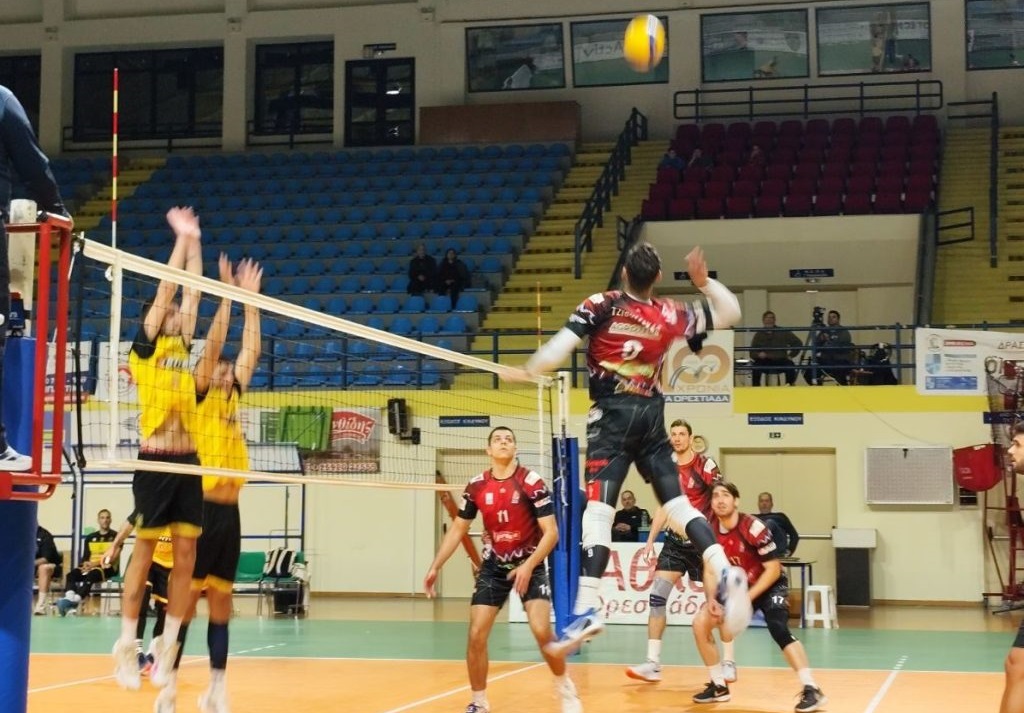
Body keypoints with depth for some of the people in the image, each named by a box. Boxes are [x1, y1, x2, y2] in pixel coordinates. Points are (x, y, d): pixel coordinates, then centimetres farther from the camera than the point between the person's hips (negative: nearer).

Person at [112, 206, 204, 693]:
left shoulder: (183, 347, 17)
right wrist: (182, 237, 5)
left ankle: (167, 645, 7)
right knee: (145, 551, -3)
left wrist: (195, 243, 19)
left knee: (186, 554, 2)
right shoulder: (146, 346, 2)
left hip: (188, 460, 5)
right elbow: (166, 288, 0)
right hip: (156, 460, -5)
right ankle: (127, 644, 3)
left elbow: (191, 290, 18)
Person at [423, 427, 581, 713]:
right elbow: (457, 529, 8)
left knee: (542, 631, -17)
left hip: (529, 565, -3)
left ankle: (566, 689, 8)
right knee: (476, 635, -7)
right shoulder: (476, 486, -4)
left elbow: (551, 533, -15)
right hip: (493, 566, 3)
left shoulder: (532, 482, -15)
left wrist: (528, 566, -25)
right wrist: (435, 567, 2)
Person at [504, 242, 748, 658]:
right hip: (651, 413, 4)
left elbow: (564, 342, -15)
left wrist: (527, 372, -9)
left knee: (599, 507, -13)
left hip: (612, 412, -4)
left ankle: (588, 608, -23)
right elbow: (731, 312, 18)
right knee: (677, 502, 13)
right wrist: (704, 281, 20)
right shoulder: (670, 316, 7)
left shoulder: (602, 305, -2)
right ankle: (724, 574, -1)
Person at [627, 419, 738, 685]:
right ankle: (653, 663, -2)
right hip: (674, 542, 5)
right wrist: (651, 540, 10)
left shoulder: (706, 465, -10)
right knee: (657, 597, -4)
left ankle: (729, 662, 11)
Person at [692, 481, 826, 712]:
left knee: (778, 629, -31)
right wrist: (712, 599, -11)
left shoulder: (752, 527, -26)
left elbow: (773, 569, -24)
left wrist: (747, 598, -28)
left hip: (769, 586, -6)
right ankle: (719, 686, 7)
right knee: (701, 623, -6)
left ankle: (811, 690, -28)